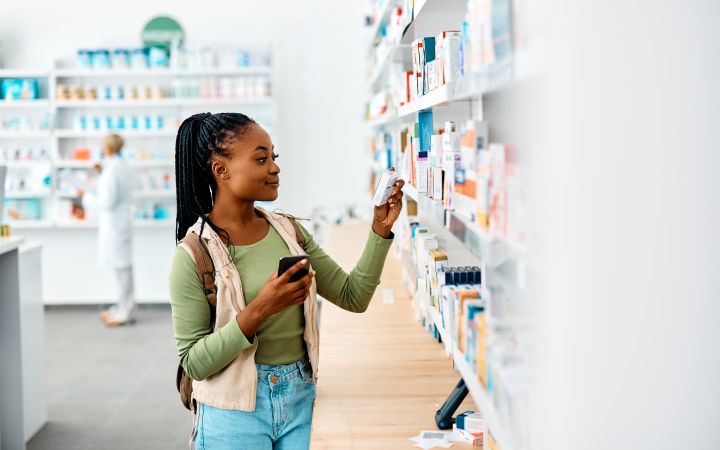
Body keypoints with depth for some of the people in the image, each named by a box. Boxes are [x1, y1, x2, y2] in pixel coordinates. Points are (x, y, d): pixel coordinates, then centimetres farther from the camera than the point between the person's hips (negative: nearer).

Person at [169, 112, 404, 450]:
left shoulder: (289, 232, 2)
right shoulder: (194, 254, -14)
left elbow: (353, 297, 3)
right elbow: (194, 363, -14)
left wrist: (380, 229, -7)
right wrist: (258, 310, -25)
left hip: (298, 399, 5)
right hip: (236, 411, -4)